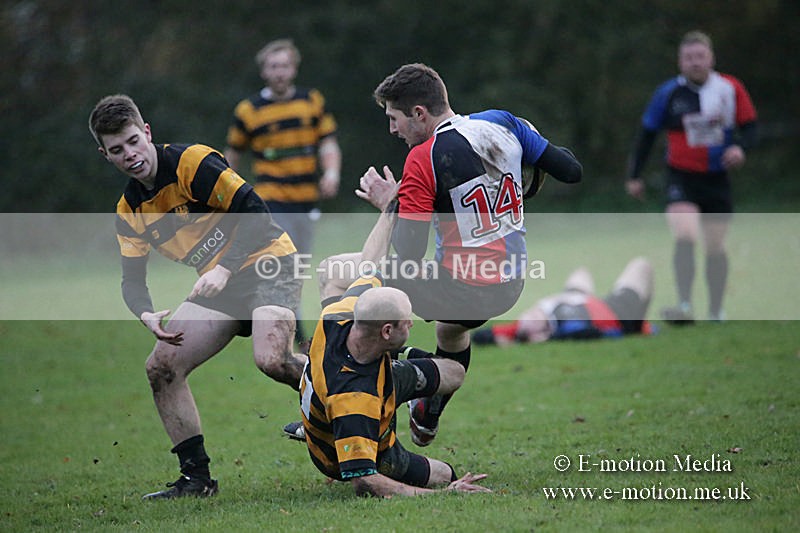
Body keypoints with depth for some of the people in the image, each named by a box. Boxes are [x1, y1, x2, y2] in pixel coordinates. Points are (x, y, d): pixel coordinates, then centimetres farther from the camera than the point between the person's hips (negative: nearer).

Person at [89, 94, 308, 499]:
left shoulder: (192, 162, -16)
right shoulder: (129, 211, 7)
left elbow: (255, 212, -19)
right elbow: (132, 280, 7)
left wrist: (224, 269, -26)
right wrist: (148, 316, -15)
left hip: (266, 263, -8)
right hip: (218, 284, 8)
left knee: (271, 360, -31)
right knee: (161, 366, -3)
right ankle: (197, 477, 5)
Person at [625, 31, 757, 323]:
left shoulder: (731, 88, -2)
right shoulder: (668, 93, -4)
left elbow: (749, 126, 6)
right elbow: (647, 134, 6)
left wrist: (740, 147, -17)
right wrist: (634, 176, 7)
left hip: (717, 179, 2)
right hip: (681, 177, -2)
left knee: (715, 248, 10)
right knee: (685, 237, -23)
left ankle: (716, 313, 25)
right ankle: (685, 307, -30)